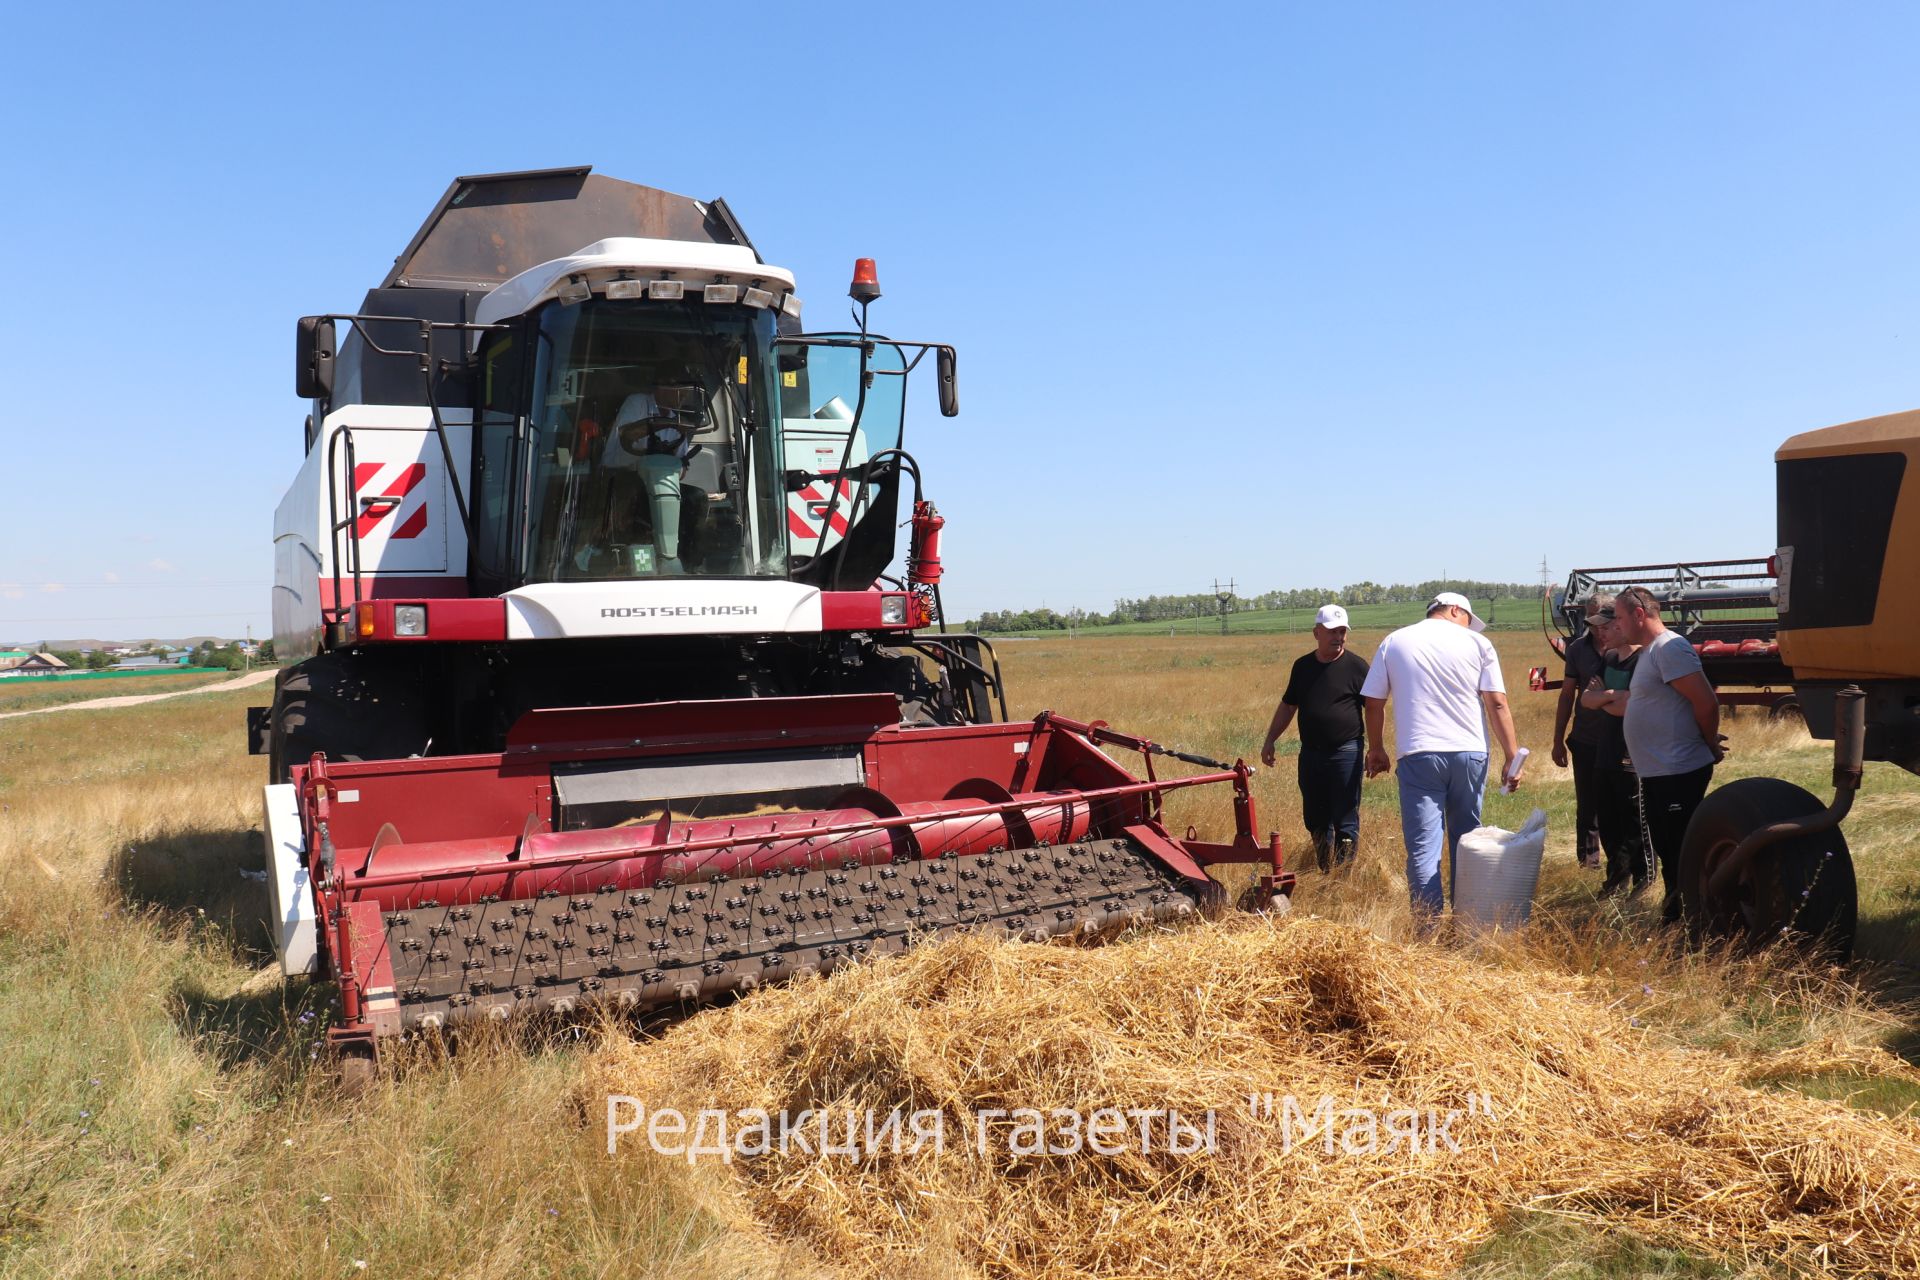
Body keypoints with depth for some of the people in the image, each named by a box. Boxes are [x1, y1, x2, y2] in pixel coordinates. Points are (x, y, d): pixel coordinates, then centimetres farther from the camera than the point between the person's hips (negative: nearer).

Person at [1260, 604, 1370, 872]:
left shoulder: (1356, 665, -4)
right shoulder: (1302, 666, 10)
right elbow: (1287, 706, 18)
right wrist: (1269, 741, 14)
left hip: (1346, 752, -5)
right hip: (1310, 753, 5)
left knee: (1344, 820, -2)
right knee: (1315, 819, 11)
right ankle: (1324, 872, 24)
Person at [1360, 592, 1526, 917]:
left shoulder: (1394, 642, 8)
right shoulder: (1477, 643, 5)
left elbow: (1373, 702, 8)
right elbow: (1497, 704, -1)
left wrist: (1376, 750, 20)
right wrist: (1512, 757, 1)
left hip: (1419, 755, -1)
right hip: (1470, 754, 1)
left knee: (1423, 846, -2)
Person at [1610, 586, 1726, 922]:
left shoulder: (1669, 648, -16)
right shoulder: (1649, 652, 16)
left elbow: (1706, 702, -20)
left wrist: (1710, 746, -9)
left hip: (1678, 774, -11)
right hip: (1657, 774, 11)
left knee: (1682, 854, -5)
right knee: (1666, 851, 18)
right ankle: (1673, 913, 28)